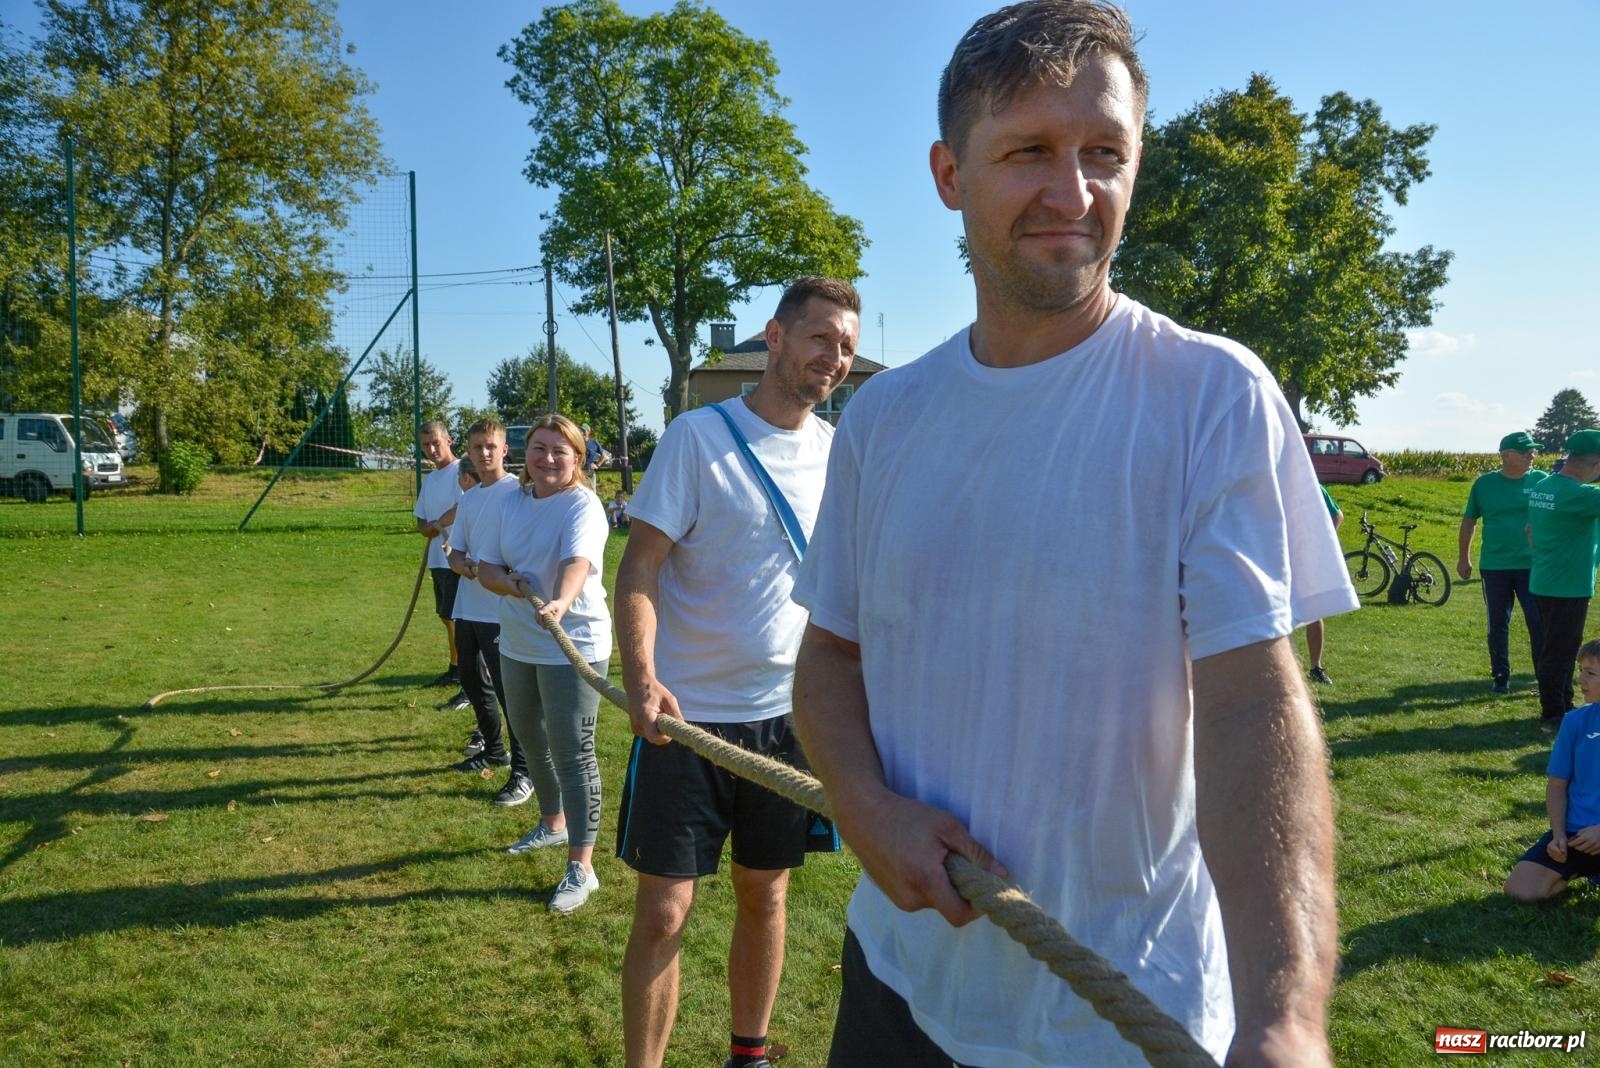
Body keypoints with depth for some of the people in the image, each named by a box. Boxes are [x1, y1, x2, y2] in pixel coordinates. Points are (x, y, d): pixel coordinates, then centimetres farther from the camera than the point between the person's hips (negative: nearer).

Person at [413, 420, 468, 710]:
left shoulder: (460, 471, -10)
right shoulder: (428, 479, 17)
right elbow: (422, 524, 17)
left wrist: (434, 524, -7)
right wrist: (436, 528, -7)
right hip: (437, 559, 9)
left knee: (460, 619, -10)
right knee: (448, 618, 19)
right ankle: (455, 670, 34)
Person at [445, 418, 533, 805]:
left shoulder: (517, 491, -9)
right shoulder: (467, 499, 13)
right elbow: (456, 551, 15)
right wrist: (460, 564, -8)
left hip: (502, 610, -8)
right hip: (468, 607, 8)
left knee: (508, 689, -6)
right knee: (473, 682, 19)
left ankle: (523, 771, 4)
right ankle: (492, 748, 39)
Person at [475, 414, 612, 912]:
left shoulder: (582, 505, -15)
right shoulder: (512, 502, 6)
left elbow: (578, 561, -33)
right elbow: (486, 566, 5)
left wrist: (560, 602, -53)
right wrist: (508, 582, -17)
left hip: (574, 645, -8)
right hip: (517, 644, 8)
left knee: (573, 753, -5)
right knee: (531, 741, 22)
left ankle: (581, 868, 3)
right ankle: (553, 824, 45)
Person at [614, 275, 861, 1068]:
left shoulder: (838, 451, 5)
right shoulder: (697, 436, -9)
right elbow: (638, 569, -13)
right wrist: (639, 679, -28)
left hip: (790, 714, 5)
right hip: (688, 714, -4)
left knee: (764, 895, 16)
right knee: (663, 913, -1)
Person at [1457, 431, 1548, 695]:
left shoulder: (1542, 481, 0)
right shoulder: (1485, 483, 1)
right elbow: (1469, 520, 8)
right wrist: (1463, 558, 9)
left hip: (1532, 567, -1)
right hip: (1494, 567, 1)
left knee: (1539, 623, -1)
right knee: (1498, 624, 10)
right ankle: (1501, 676, 22)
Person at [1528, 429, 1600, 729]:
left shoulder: (1541, 487, 8)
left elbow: (1530, 530, 18)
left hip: (1543, 581, 9)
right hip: (1569, 586, -9)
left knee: (1555, 647, 18)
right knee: (1560, 652, 0)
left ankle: (1563, 706, 30)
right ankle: (1553, 715, 8)